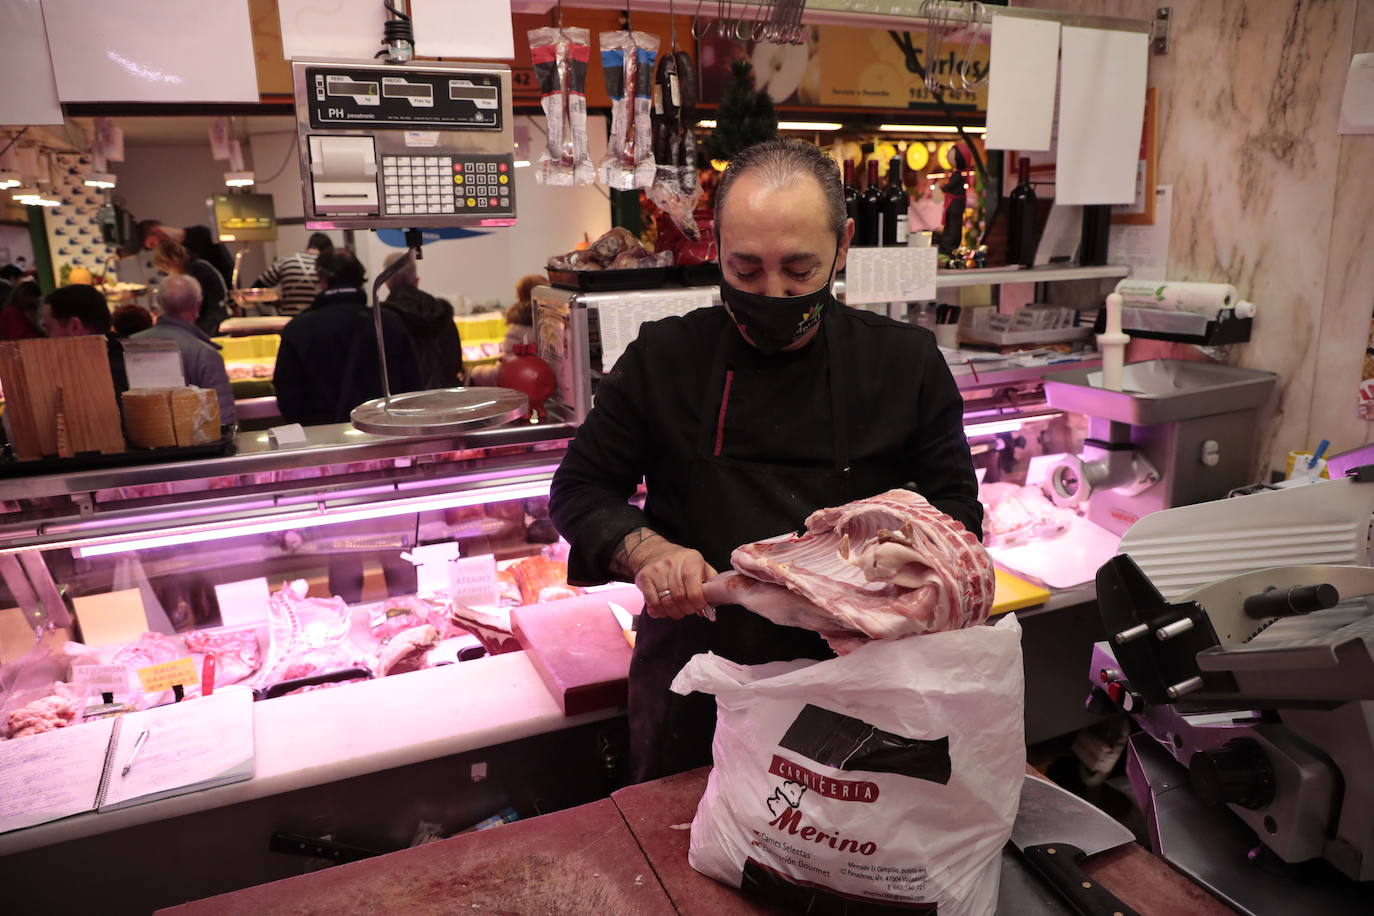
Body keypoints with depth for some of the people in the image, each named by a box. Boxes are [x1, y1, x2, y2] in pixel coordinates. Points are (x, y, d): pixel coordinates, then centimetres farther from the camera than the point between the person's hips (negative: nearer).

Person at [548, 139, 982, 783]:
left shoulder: (906, 363, -5)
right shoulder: (664, 359, -6)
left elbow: (956, 507, 1)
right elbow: (579, 490, -1)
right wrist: (646, 552, -20)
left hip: (852, 685, 0)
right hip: (693, 694, 1)